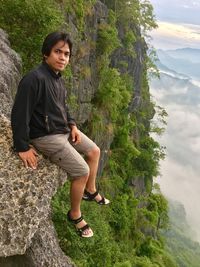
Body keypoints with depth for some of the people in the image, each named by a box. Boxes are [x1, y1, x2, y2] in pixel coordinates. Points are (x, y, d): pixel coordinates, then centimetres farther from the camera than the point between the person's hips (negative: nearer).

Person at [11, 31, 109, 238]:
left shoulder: (58, 78, 5)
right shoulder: (34, 79, -25)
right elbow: (19, 114, -25)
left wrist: (72, 125, 4)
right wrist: (23, 147, -22)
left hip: (64, 129, 10)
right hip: (46, 136, -10)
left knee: (94, 151, 16)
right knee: (82, 171, -11)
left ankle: (90, 191, 37)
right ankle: (75, 214, 13)